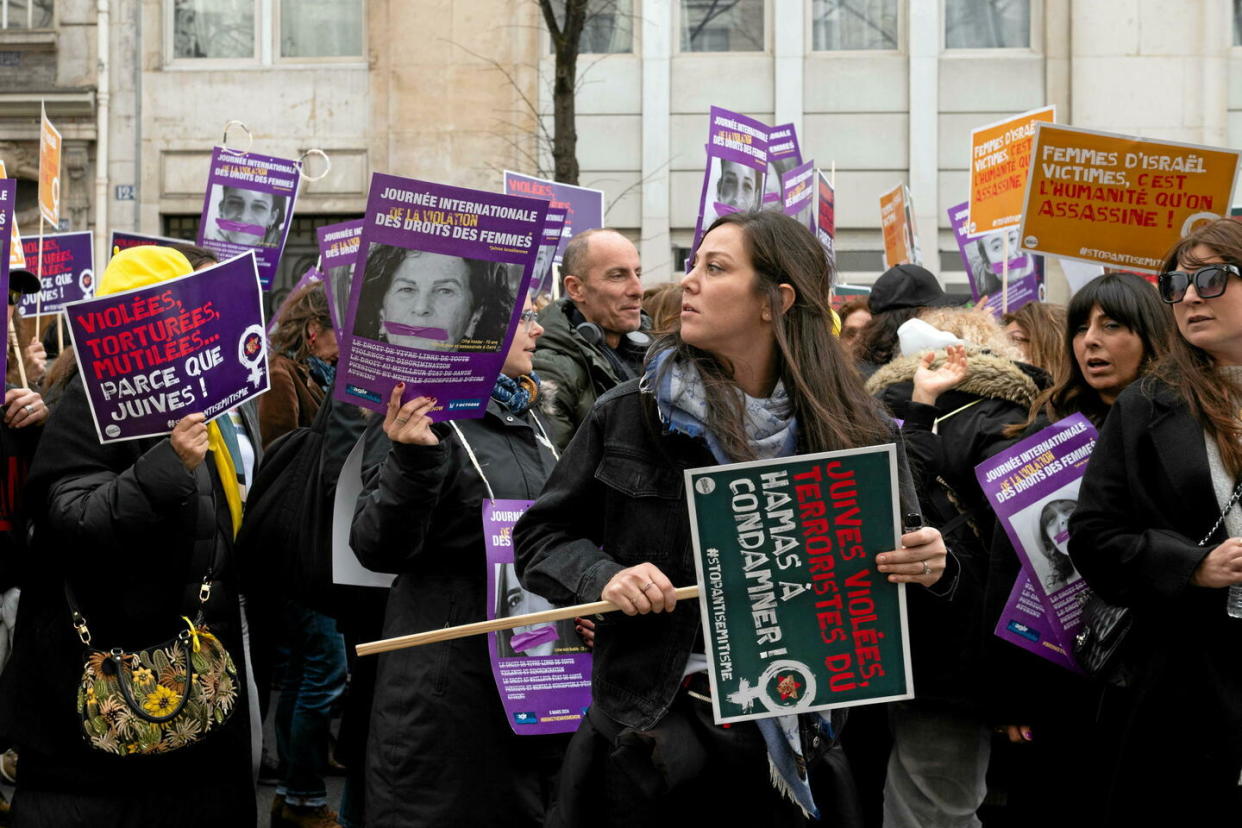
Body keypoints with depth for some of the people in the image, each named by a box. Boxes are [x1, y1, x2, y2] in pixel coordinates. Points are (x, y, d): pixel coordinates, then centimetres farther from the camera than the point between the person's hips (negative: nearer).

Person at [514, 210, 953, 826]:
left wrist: (929, 566, -17)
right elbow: (540, 536, 5)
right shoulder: (631, 416, -3)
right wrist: (603, 577, -15)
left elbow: (895, 563, 6)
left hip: (796, 733, 1)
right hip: (651, 722, 0)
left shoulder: (851, 431, -3)